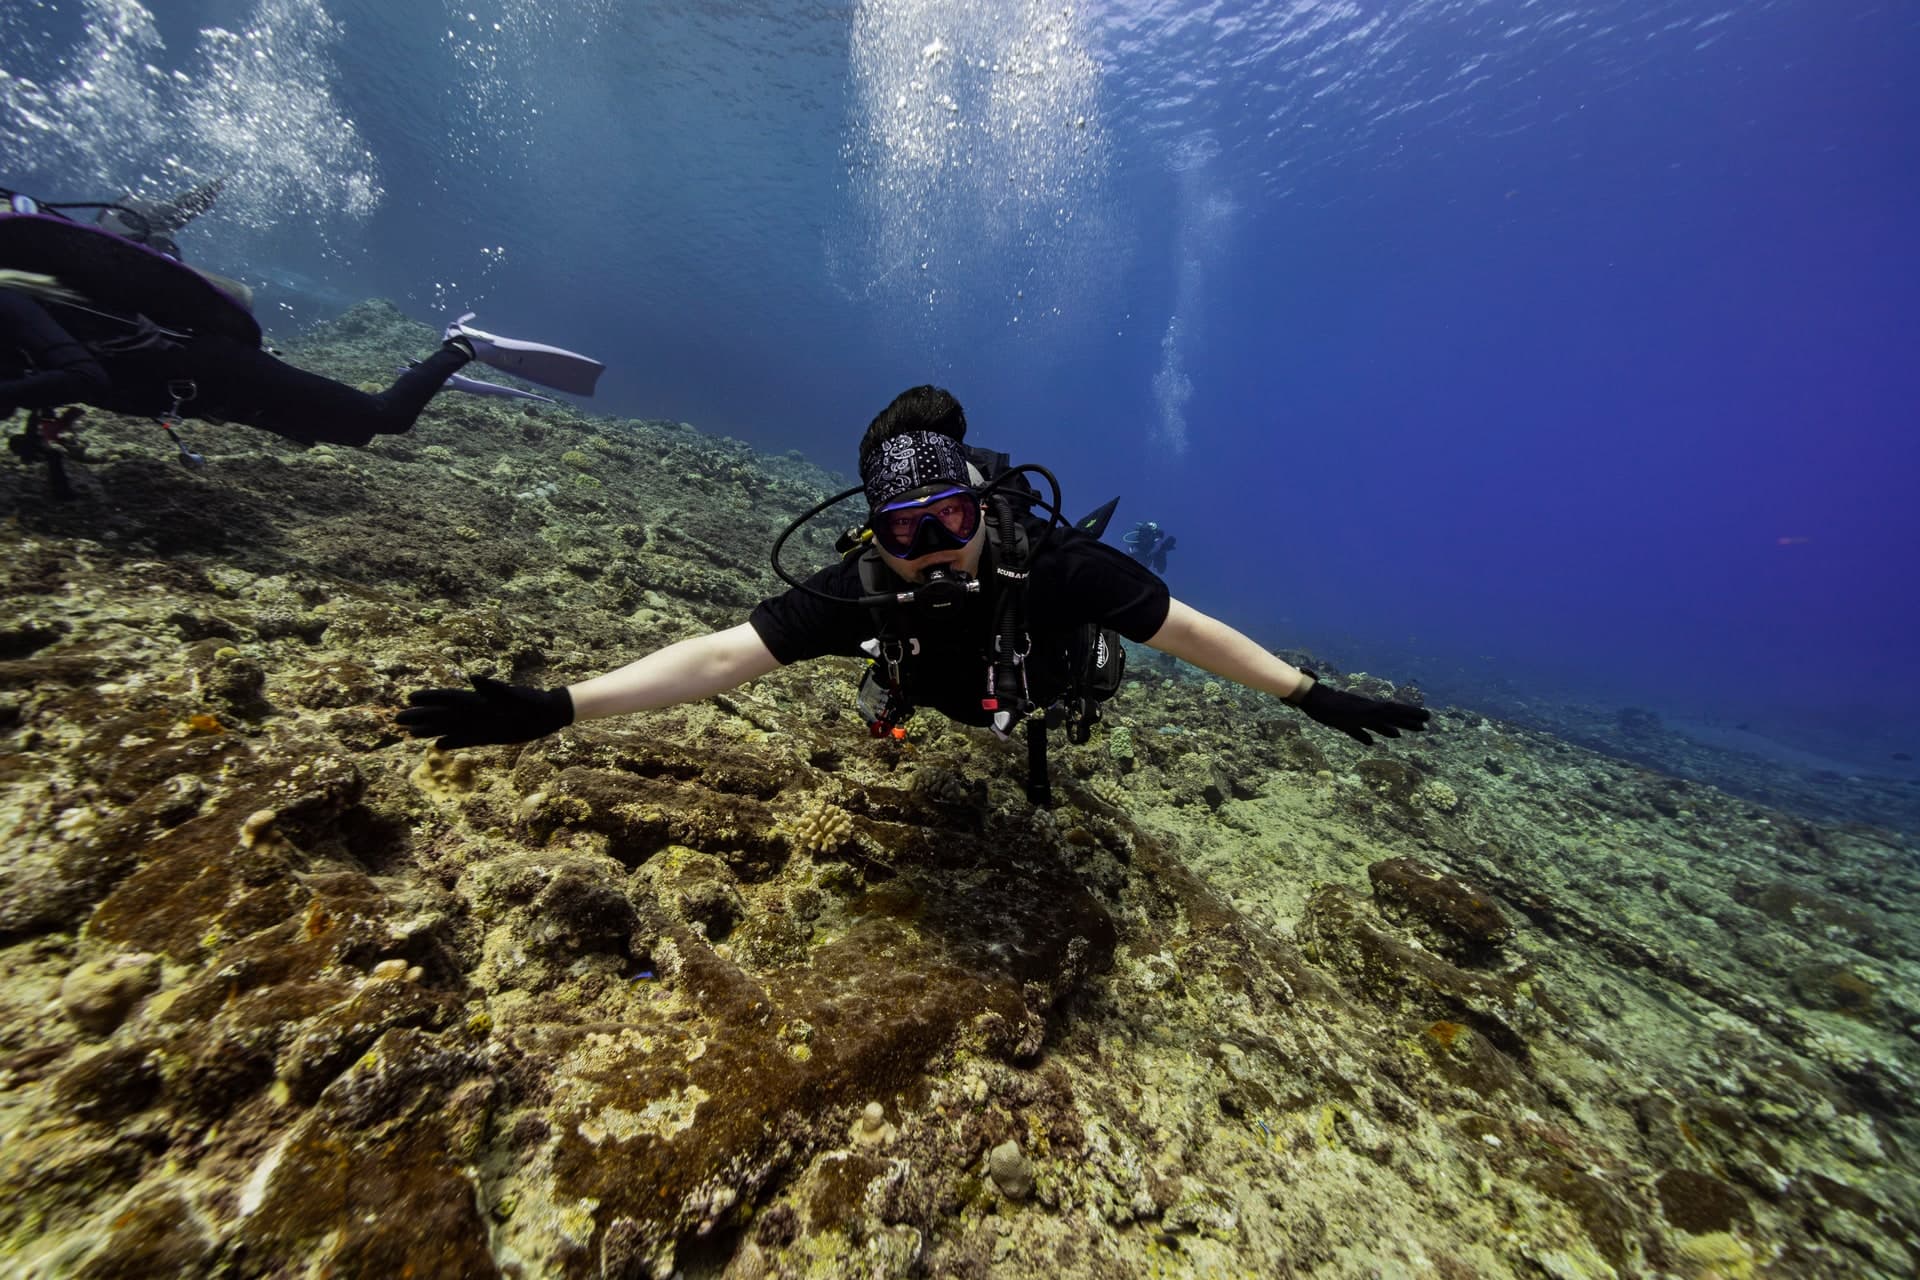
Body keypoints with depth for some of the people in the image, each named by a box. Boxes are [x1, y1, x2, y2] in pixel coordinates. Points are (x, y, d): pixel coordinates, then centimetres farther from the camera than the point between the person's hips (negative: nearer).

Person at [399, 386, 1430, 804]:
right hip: (945, 690, 1)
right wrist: (558, 709, -49)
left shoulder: (1043, 559, -45)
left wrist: (1310, 694, -29)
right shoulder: (860, 589, -41)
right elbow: (720, 654, -42)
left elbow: (1188, 630, -35)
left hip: (1040, 680, 0)